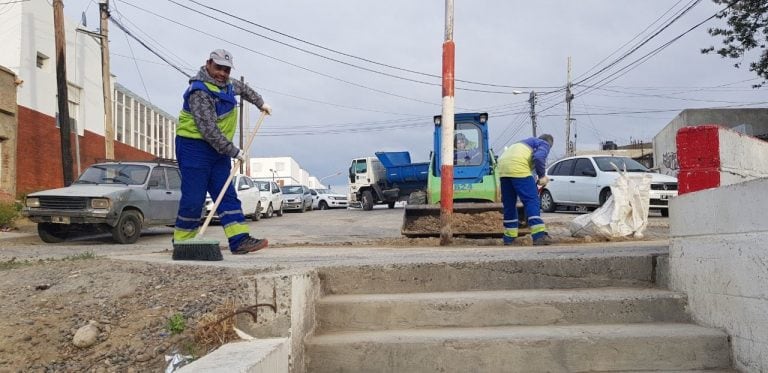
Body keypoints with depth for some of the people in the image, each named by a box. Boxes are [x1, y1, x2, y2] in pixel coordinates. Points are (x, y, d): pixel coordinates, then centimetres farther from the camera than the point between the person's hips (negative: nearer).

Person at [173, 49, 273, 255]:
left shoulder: (226, 85, 11)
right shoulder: (199, 92, -19)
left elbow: (242, 88, 38)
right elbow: (209, 131, -25)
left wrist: (260, 103, 38)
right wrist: (234, 152, -21)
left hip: (219, 149, 9)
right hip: (194, 147, -9)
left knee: (227, 195, 0)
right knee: (193, 199, -8)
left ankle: (239, 240, -4)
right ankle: (181, 243, 6)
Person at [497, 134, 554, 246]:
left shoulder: (528, 142, 37)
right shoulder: (545, 144, 13)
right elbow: (538, 157, -8)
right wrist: (542, 176, 0)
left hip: (503, 165, 8)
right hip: (518, 168, -8)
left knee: (509, 204, 13)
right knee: (532, 201, -6)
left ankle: (509, 238, 17)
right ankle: (539, 236, -12)